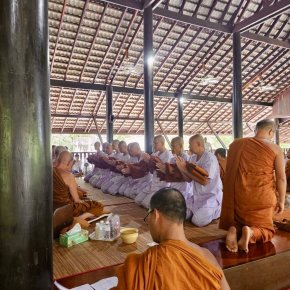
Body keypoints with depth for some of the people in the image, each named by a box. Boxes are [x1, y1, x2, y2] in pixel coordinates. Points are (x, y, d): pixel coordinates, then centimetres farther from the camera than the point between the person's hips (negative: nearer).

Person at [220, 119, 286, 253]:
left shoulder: (236, 144, 3)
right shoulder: (275, 149, -6)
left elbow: (229, 171, 12)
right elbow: (281, 178, -6)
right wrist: (281, 201, 7)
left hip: (239, 194, 3)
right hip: (262, 196, -2)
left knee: (239, 222, 25)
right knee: (265, 229, 19)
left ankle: (234, 231, -11)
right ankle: (251, 232, -16)